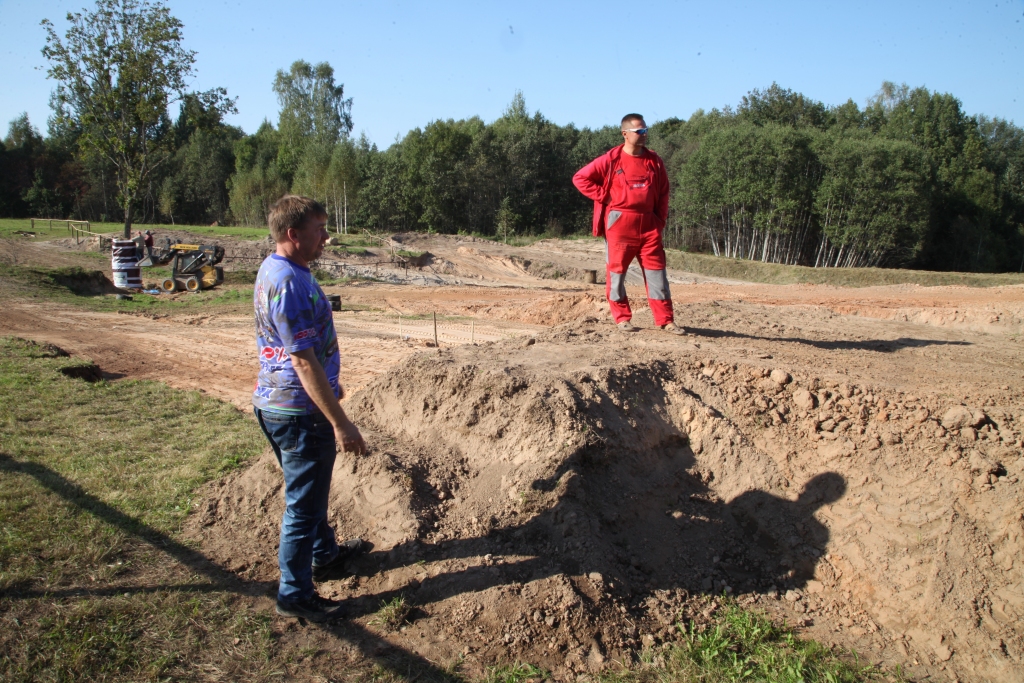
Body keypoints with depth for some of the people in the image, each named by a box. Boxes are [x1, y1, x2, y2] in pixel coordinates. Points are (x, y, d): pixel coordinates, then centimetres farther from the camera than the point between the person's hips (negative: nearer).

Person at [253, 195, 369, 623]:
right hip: (299, 411, -10)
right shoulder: (289, 283, -24)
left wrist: (330, 387, 28)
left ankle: (325, 554, 44)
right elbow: (304, 362, -27)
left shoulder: (275, 271, 9)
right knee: (304, 503, 3)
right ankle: (294, 594, 17)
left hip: (277, 401, 10)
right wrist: (340, 422, -25)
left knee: (311, 490, 25)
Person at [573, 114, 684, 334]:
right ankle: (622, 318, 13)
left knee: (656, 271, 2)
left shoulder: (654, 161, 9)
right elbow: (580, 178, -2)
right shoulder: (611, 160, -4)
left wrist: (661, 219, 7)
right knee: (616, 271, 1)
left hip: (648, 225, 4)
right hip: (619, 224, -3)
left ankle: (666, 320, 7)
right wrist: (604, 197, -5)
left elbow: (663, 192, 17)